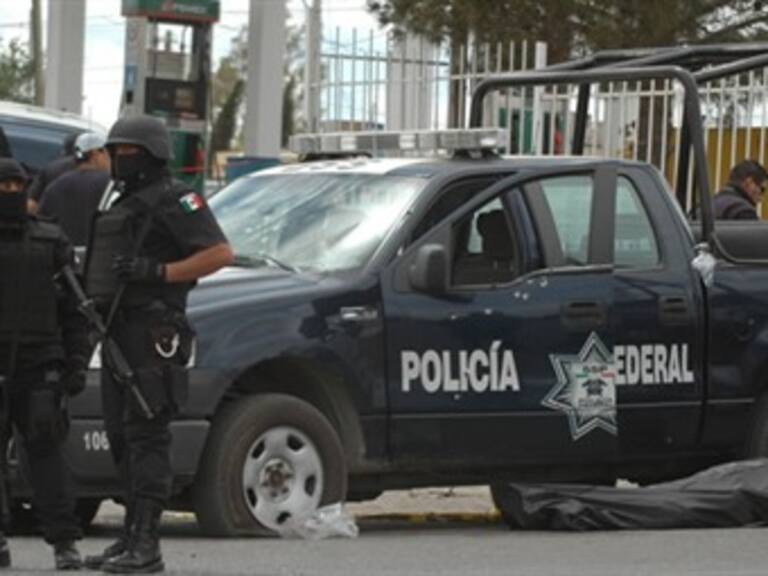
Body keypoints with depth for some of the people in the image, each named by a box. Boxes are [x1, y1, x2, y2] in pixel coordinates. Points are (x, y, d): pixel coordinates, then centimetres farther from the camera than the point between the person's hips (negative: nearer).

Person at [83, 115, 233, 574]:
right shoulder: (125, 205, 23)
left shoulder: (175, 200, -7)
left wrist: (156, 272, -20)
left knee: (147, 436, -13)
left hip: (153, 334, -10)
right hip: (120, 332, 10)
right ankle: (132, 536, 15)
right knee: (122, 437, 10)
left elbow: (220, 252, -15)